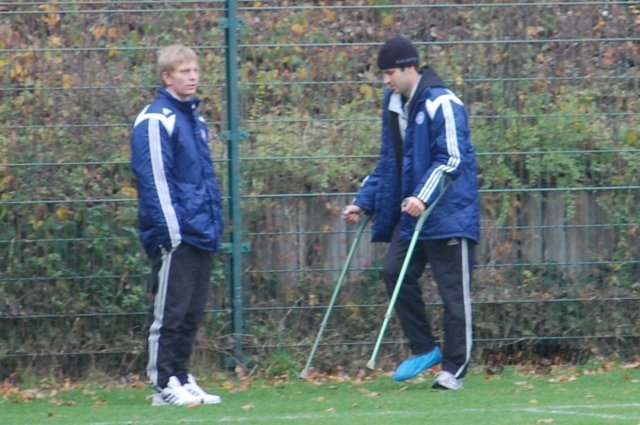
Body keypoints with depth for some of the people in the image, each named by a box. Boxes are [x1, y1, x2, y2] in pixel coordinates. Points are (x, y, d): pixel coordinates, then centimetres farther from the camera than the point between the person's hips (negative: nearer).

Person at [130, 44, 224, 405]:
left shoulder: (195, 119, 17)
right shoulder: (156, 121, -10)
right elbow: (155, 181, -14)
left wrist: (215, 224, 16)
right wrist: (171, 231, -18)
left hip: (202, 236, 8)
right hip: (175, 238, -8)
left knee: (192, 314, 11)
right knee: (170, 313, -4)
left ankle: (182, 378, 17)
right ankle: (165, 385, 0)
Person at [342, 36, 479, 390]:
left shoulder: (441, 104, -13)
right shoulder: (394, 105, 13)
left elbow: (452, 159, -19)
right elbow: (389, 162, 22)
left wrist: (424, 196, -29)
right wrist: (363, 202, 16)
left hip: (448, 213, -8)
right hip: (409, 213, 8)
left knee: (452, 289, -3)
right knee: (395, 272, -3)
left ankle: (454, 368, 2)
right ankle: (424, 349, 10)